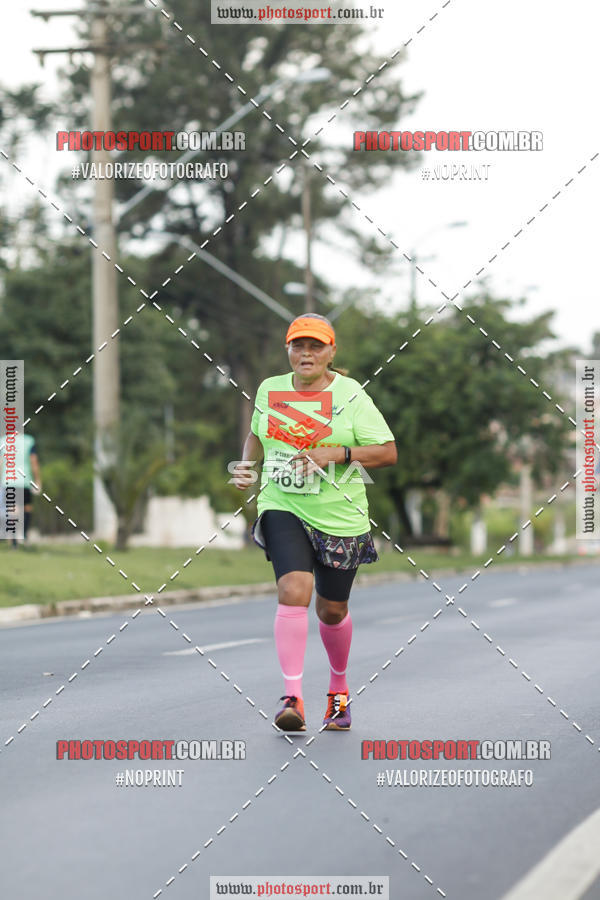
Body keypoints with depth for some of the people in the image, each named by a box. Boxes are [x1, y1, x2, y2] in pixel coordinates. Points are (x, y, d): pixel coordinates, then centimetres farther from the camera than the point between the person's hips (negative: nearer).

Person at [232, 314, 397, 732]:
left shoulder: (350, 395, -5)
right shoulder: (270, 390, 5)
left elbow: (388, 452, -7)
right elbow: (257, 434, 25)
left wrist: (336, 453, -19)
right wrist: (248, 464, 4)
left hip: (339, 517, -1)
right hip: (282, 509, 1)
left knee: (332, 610, 11)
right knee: (293, 592, -21)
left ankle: (339, 688, 38)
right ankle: (293, 698, -22)